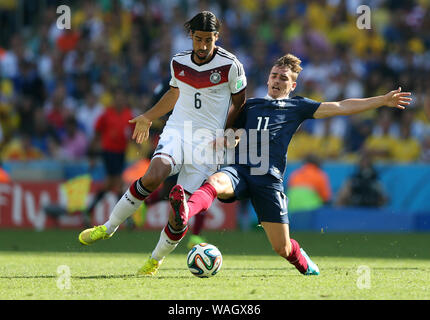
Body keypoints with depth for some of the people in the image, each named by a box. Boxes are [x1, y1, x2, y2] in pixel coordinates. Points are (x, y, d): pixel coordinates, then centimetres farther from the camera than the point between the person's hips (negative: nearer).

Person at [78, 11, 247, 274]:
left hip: (207, 143, -2)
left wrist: (225, 136, -5)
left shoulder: (230, 65, -7)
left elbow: (239, 102, 6)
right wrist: (148, 118, 33)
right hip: (176, 131, 2)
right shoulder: (179, 63, 5)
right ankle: (109, 227, -15)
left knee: (179, 216, -7)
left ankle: (155, 261, 18)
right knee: (154, 176, -30)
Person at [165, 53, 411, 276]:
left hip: (269, 179, -1)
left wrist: (383, 100, 4)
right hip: (239, 170, 1)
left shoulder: (298, 107, 17)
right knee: (216, 182, -36)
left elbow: (340, 107, 11)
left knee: (282, 249, -1)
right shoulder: (250, 105, 25)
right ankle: (184, 212, -65)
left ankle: (304, 262, 34)